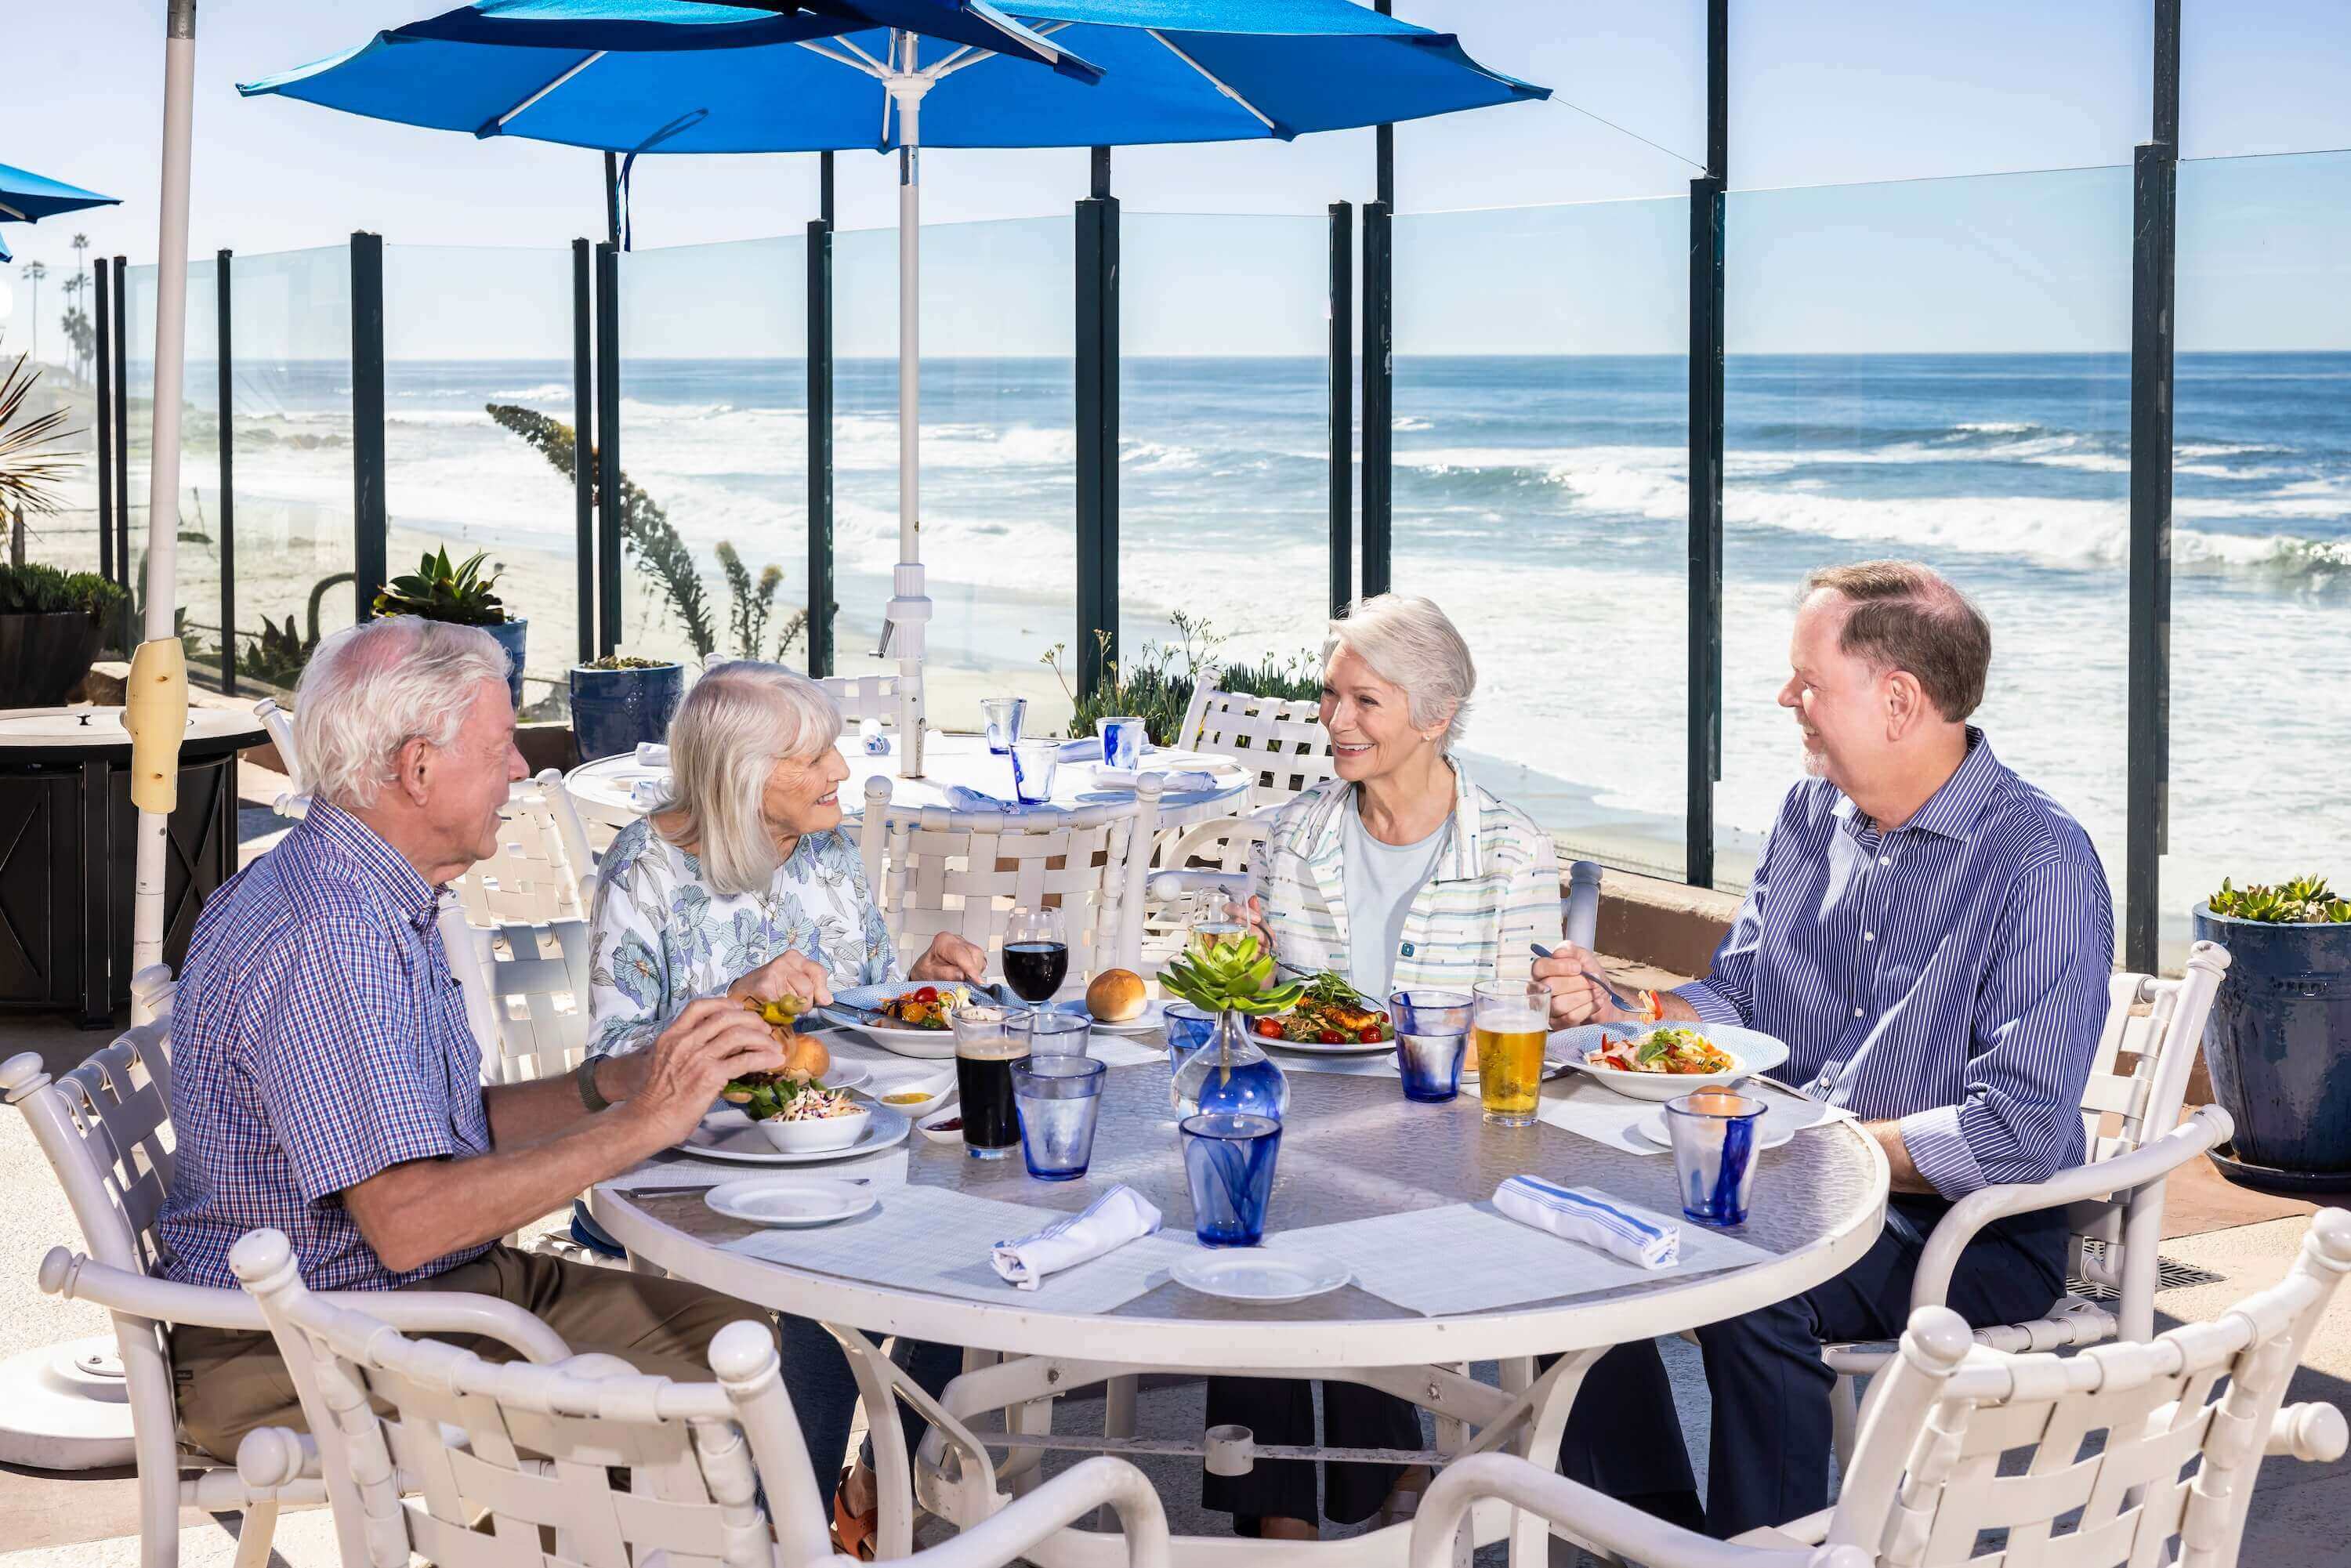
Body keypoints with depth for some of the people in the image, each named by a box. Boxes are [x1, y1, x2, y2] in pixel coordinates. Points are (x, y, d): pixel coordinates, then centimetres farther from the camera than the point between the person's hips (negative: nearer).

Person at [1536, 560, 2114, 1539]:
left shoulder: (2040, 862, -16)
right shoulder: (1812, 813, 9)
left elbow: (2019, 1135, -22)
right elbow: (1736, 998, 19)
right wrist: (1616, 1015, -1)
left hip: (1973, 1231, -7)